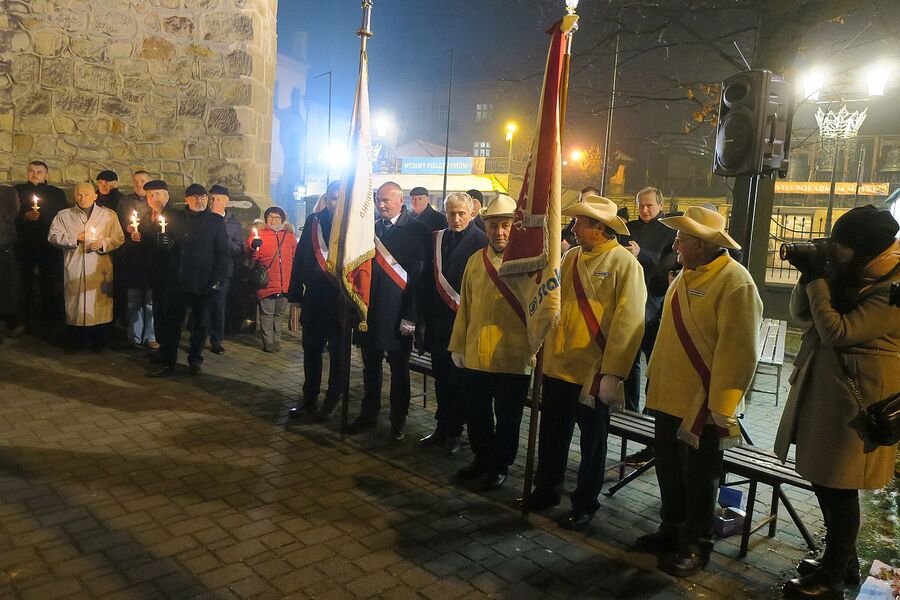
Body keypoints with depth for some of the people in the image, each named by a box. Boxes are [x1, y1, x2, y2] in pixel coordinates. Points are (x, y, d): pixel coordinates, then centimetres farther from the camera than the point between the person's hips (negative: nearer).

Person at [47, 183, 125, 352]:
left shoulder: (109, 215, 10)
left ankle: (98, 340, 13)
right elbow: (53, 236, 4)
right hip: (74, 269, 1)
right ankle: (74, 340, 15)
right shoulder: (64, 215, 12)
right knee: (74, 302, 2)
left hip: (100, 269, -1)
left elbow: (119, 238, 6)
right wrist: (74, 238, -7)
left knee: (100, 303, -1)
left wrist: (103, 243, -11)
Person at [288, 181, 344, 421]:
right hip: (314, 298, 4)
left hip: (341, 300, -4)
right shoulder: (313, 221, 3)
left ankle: (332, 400, 22)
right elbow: (300, 257, 5)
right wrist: (295, 293, 2)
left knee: (337, 353, 9)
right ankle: (309, 398, 25)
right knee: (311, 350, 12)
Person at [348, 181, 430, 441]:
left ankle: (398, 422, 22)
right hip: (370, 310, 5)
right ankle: (368, 415, 30)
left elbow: (419, 275, -11)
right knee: (370, 367, 15)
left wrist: (410, 315, -15)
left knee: (399, 371, 9)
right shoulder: (372, 228, 9)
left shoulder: (417, 231, -7)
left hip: (398, 313, -5)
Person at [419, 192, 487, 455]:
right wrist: (427, 314, 9)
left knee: (459, 377, 6)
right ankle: (442, 426, 26)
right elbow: (429, 279, 11)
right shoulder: (437, 239, 8)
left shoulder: (481, 241, -10)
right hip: (439, 319, 5)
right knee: (441, 376, 13)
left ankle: (455, 430, 20)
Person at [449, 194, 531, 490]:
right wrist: (457, 344, 12)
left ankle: (501, 466, 30)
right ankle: (482, 459, 37)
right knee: (476, 415, 16)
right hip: (475, 356, 4)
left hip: (513, 358, -4)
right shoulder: (475, 260, 7)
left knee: (507, 418, 11)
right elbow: (465, 306, 11)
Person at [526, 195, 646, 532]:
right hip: (558, 365, 6)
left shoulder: (623, 263, -11)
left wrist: (612, 374, -19)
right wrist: (544, 347, 9)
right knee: (551, 434, 17)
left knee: (592, 441, 11)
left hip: (594, 372, -6)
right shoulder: (570, 257, 8)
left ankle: (585, 504, 28)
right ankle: (546, 491, 36)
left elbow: (629, 322, -16)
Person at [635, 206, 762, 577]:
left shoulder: (735, 283, -18)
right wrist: (655, 379, 18)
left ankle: (696, 546, 27)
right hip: (670, 398, 8)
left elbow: (738, 351, -21)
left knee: (699, 480, 9)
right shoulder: (686, 275, 9)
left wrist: (721, 407, -20)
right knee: (669, 471, 19)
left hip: (703, 404, -8)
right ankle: (671, 530, 38)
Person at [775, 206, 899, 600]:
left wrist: (816, 280, -18)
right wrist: (809, 274, -7)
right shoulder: (852, 275, 7)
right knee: (824, 480, 19)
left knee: (839, 489, 4)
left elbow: (838, 332, -23)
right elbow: (801, 313, 9)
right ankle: (844, 560, 38)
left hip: (855, 402, -9)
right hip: (823, 392, 9)